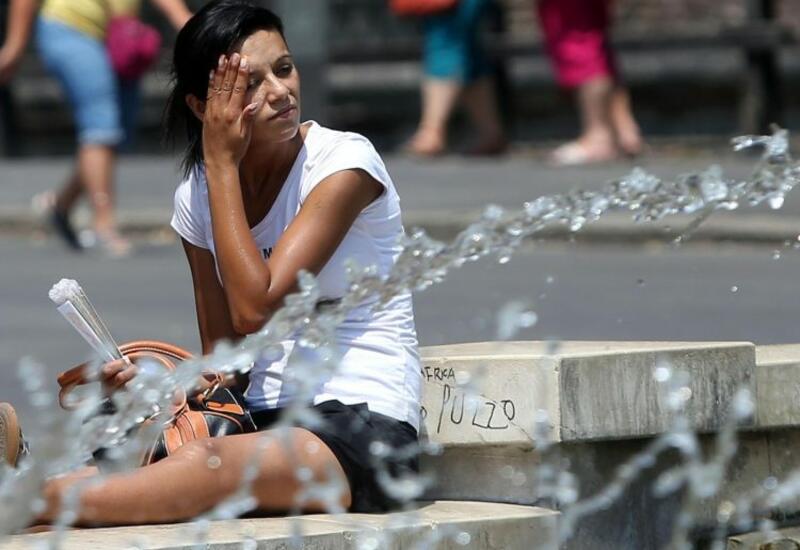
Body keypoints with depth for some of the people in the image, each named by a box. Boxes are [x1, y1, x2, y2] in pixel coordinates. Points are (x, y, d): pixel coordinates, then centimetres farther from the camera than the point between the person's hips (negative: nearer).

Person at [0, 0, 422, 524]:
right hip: (263, 420, 7)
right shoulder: (198, 195, 9)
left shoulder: (345, 161, -9)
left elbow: (254, 308, -19)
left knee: (215, 462, -38)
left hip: (366, 425, -7)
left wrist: (221, 164, -12)